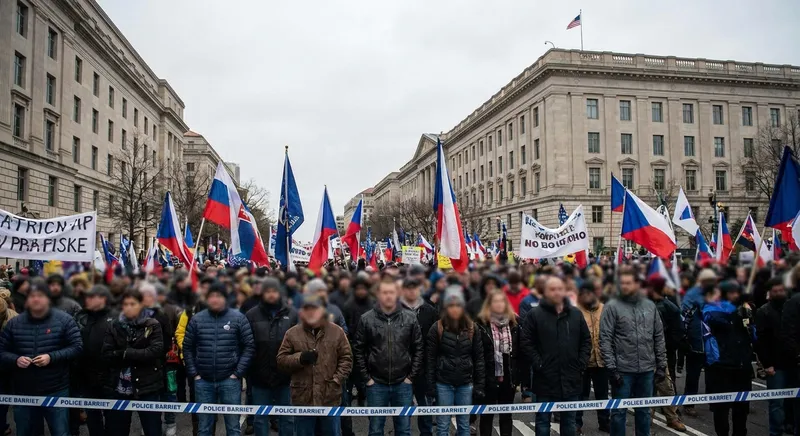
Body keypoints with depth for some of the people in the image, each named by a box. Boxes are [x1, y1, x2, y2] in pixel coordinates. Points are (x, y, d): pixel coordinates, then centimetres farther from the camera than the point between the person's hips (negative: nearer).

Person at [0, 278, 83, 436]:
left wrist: (52, 357, -20)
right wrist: (16, 360, -13)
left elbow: (77, 347, -7)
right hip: (23, 392, 3)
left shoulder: (64, 320, -5)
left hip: (56, 391, -3)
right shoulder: (14, 323, 4)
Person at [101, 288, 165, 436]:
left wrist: (126, 353, -15)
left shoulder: (152, 325, -2)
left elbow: (155, 351, -15)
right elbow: (107, 355, -5)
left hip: (147, 386, -3)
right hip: (118, 387, 3)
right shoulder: (115, 327, 5)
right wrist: (137, 355, -16)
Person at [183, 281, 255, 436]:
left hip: (230, 380, -2)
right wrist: (193, 373, 1)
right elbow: (187, 348, 8)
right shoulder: (196, 319, 3)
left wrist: (238, 373, -8)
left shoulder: (238, 318, -3)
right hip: (203, 381, 2)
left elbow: (249, 347, -3)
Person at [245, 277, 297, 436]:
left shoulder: (292, 314, -1)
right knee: (260, 419, 13)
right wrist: (247, 371, -6)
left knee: (287, 418, 13)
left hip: (285, 375, 0)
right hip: (260, 375, 0)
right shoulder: (252, 315, -1)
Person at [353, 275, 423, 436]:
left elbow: (418, 349, 2)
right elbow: (358, 350, -1)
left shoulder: (410, 318, -2)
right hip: (376, 384, -1)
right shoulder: (366, 319, -6)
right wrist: (366, 377, -3)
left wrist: (411, 376, -1)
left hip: (403, 384, 1)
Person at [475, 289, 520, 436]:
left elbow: (520, 351, 6)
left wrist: (518, 376, 2)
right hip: (488, 376, -3)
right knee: (487, 414, 9)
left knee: (506, 414, 14)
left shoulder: (514, 322, 4)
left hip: (509, 376, 3)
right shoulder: (481, 323, -8)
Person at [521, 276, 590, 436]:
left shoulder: (576, 314, 7)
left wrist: (582, 363, 2)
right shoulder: (534, 314, -6)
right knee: (543, 421, 9)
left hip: (571, 379, 4)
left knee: (569, 421, 16)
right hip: (545, 379, -3)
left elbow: (586, 340, 12)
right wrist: (538, 364, -13)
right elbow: (525, 343, -9)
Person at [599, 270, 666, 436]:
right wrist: (611, 367, -13)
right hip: (622, 370, -3)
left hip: (647, 369, 4)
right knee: (619, 412, 6)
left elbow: (659, 338, 11)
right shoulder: (612, 307, -6)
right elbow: (605, 340, -9)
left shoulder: (650, 306, 7)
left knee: (644, 411, 16)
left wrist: (662, 365, 7)